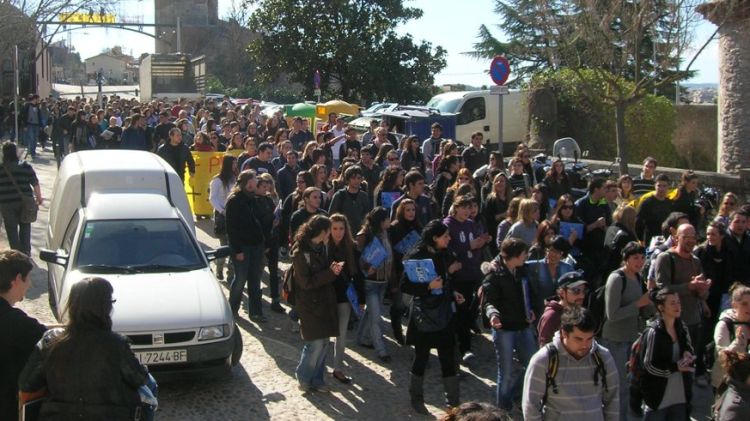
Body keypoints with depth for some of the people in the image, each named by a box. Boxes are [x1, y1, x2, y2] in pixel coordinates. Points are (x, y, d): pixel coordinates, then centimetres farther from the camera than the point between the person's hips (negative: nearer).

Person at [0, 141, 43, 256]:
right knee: (25, 226, 17)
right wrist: (39, 198, 11)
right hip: (24, 203, 1)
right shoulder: (25, 166, -5)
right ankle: (26, 252, 16)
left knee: (11, 229, 10)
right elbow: (35, 184, -3)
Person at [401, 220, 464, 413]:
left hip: (444, 314, 5)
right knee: (421, 357, 7)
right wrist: (428, 286, -25)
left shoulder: (444, 255, 4)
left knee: (448, 358, 5)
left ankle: (453, 401, 14)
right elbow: (405, 286, -15)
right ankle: (416, 398, 26)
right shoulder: (416, 256, -14)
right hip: (424, 315, -5)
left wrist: (453, 293, 3)